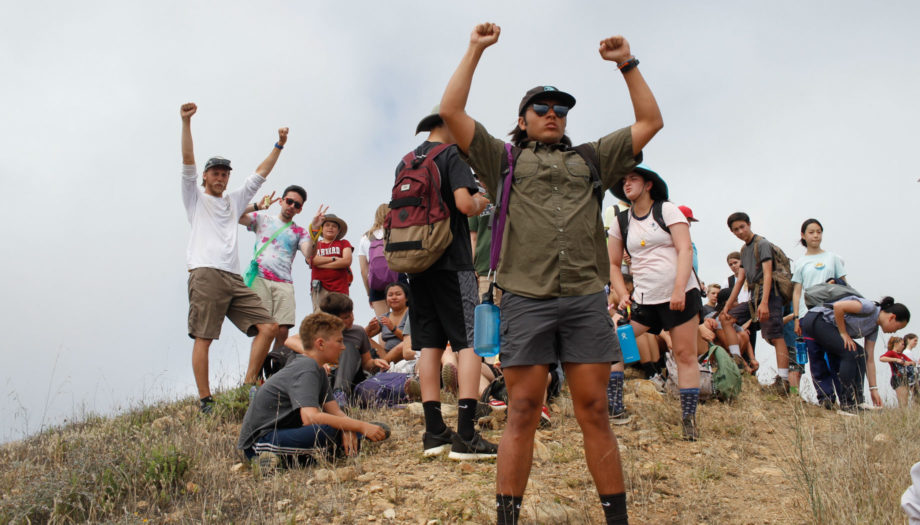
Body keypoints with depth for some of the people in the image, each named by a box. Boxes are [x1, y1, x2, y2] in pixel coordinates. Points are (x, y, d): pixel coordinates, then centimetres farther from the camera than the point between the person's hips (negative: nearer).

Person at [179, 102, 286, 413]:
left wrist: (279, 145, 28)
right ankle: (205, 402, -10)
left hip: (234, 279, 6)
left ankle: (249, 386, 0)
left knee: (268, 327, -5)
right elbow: (188, 163, 3)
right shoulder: (196, 198, 16)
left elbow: (260, 174, 30)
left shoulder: (234, 201, 30)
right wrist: (186, 122, -7)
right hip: (205, 275, -6)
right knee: (203, 338, -10)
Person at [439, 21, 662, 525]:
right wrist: (475, 49, 15)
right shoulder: (504, 159, 18)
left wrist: (626, 62, 23)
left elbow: (650, 121, 25)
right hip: (526, 299, -2)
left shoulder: (591, 159, 25)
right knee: (522, 413, -2)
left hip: (586, 299, 2)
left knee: (594, 412, 2)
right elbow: (451, 111, 11)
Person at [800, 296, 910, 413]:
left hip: (829, 329, 10)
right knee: (850, 353, -18)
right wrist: (843, 333, -15)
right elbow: (838, 306, -25)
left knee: (860, 354, 3)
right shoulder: (870, 308, -15)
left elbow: (869, 360, 11)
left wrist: (873, 389, 9)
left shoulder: (874, 328, 11)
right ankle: (847, 405, -12)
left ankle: (856, 402, 5)